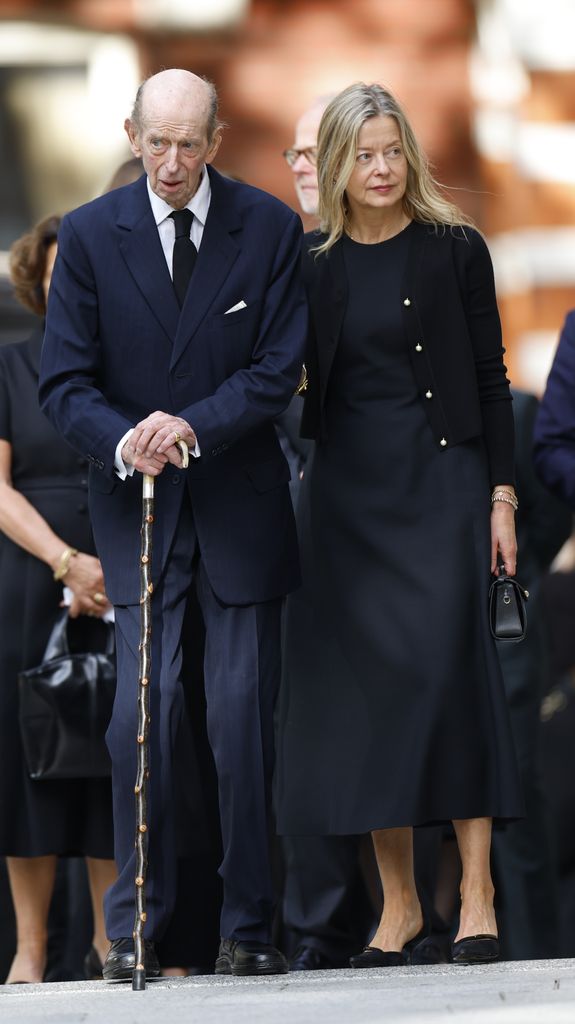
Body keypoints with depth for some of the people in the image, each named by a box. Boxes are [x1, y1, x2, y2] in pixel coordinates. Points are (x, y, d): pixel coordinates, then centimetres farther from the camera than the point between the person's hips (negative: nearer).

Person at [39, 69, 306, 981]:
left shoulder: (269, 229, 0)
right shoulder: (90, 236, 0)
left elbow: (281, 367, -4)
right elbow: (65, 382, -1)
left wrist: (194, 424, -18)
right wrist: (125, 444, -20)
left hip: (241, 504, 0)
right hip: (139, 508, 0)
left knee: (244, 719, 0)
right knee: (142, 711, -8)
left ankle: (247, 927, 8)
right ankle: (133, 927, -1)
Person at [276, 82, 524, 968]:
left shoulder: (454, 249, 1)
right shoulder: (311, 262, 7)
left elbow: (490, 379, 2)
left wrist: (502, 497, -4)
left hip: (441, 479, -3)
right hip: (346, 490, 3)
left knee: (447, 667, -13)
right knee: (362, 683, 0)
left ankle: (476, 893, -9)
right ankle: (398, 902, 7)